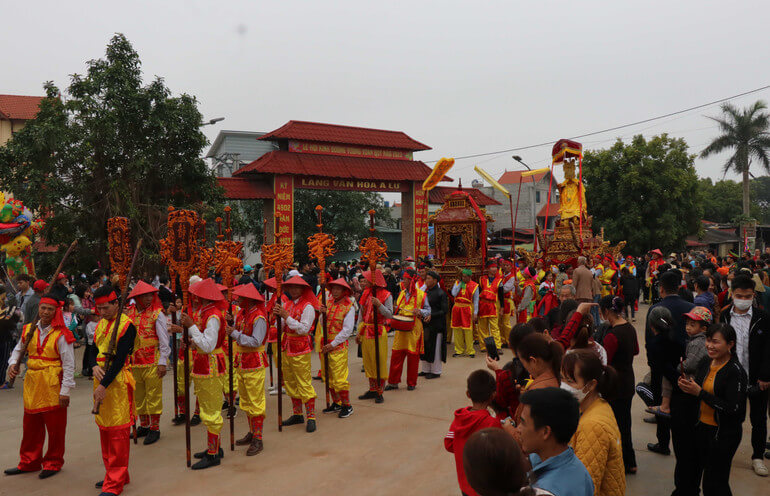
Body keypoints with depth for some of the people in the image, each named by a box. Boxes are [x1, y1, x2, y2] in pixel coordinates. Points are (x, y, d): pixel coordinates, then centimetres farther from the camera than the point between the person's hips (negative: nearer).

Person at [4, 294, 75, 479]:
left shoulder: (61, 335, -12)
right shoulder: (28, 330, 4)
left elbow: (69, 365, -11)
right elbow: (18, 349, 20)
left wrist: (65, 390, -13)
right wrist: (13, 363, -2)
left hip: (53, 384, -5)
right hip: (32, 382, 5)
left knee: (55, 425, 4)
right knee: (30, 424, 14)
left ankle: (53, 463, 20)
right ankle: (29, 462, 30)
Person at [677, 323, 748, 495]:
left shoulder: (736, 371, -19)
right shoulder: (705, 362, 2)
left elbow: (733, 409, -24)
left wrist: (699, 392, -23)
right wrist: (687, 386, -8)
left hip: (724, 434, -6)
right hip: (702, 427, 6)